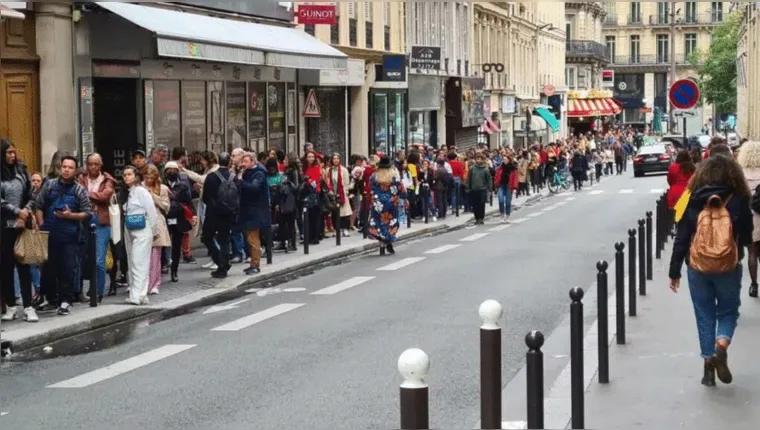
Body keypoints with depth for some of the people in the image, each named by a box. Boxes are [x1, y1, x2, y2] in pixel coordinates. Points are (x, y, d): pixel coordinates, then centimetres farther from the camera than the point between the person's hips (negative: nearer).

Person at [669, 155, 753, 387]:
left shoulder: (694, 202, -3)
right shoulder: (738, 201, -6)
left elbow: (681, 239, -2)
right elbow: (747, 238, -1)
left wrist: (674, 272, 5)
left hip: (698, 268, 1)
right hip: (728, 268, -1)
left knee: (705, 316, 13)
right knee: (728, 312, 15)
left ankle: (709, 365, 14)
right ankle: (721, 348, -11)